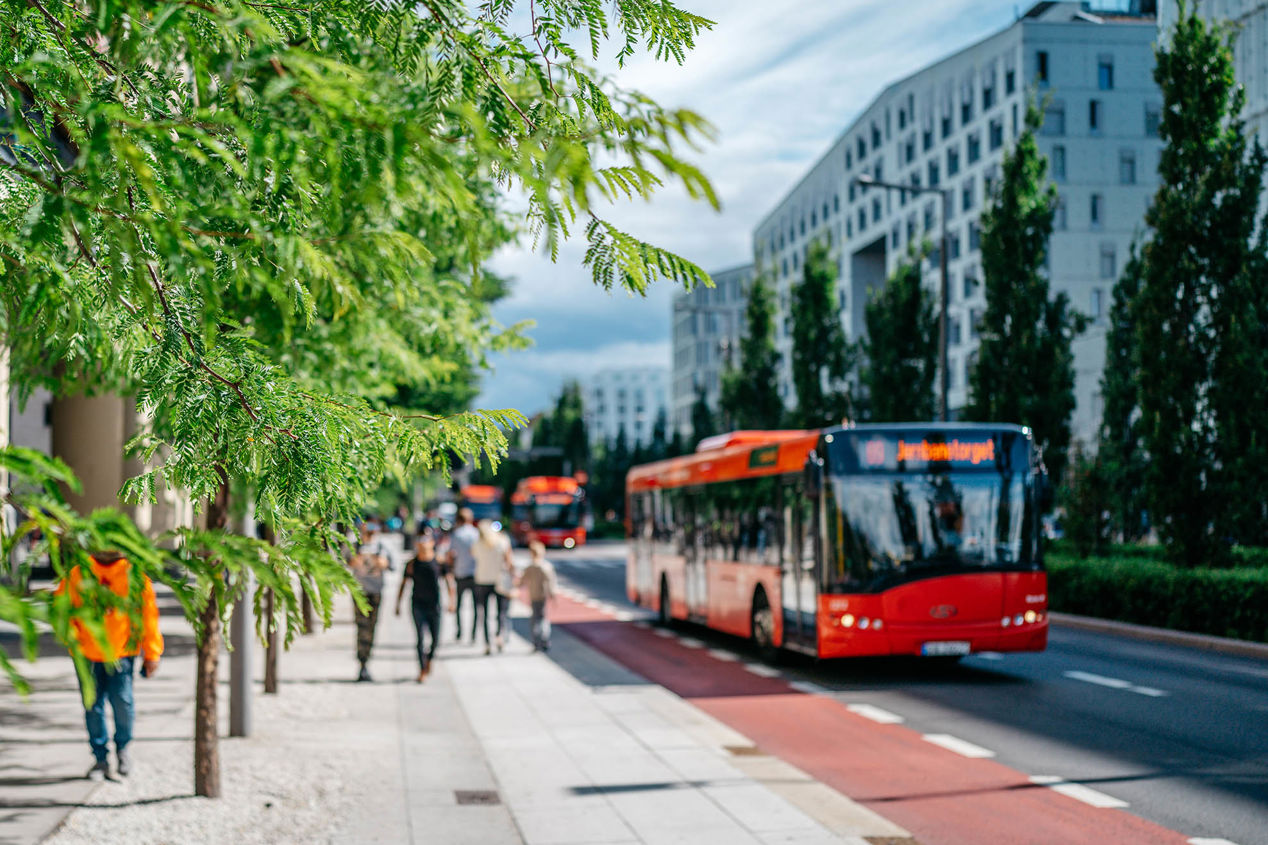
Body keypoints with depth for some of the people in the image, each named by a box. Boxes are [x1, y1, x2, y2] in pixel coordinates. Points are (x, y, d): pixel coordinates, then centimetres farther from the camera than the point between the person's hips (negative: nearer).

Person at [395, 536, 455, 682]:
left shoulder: (439, 562, 0)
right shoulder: (412, 564, 2)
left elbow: (449, 580, -3)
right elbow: (403, 584, 7)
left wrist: (451, 600, -15)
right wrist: (398, 605, 5)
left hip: (434, 605, 0)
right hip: (418, 604, 0)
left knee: (436, 638, 4)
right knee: (420, 638, -6)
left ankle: (429, 658, 36)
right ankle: (422, 671, 0)